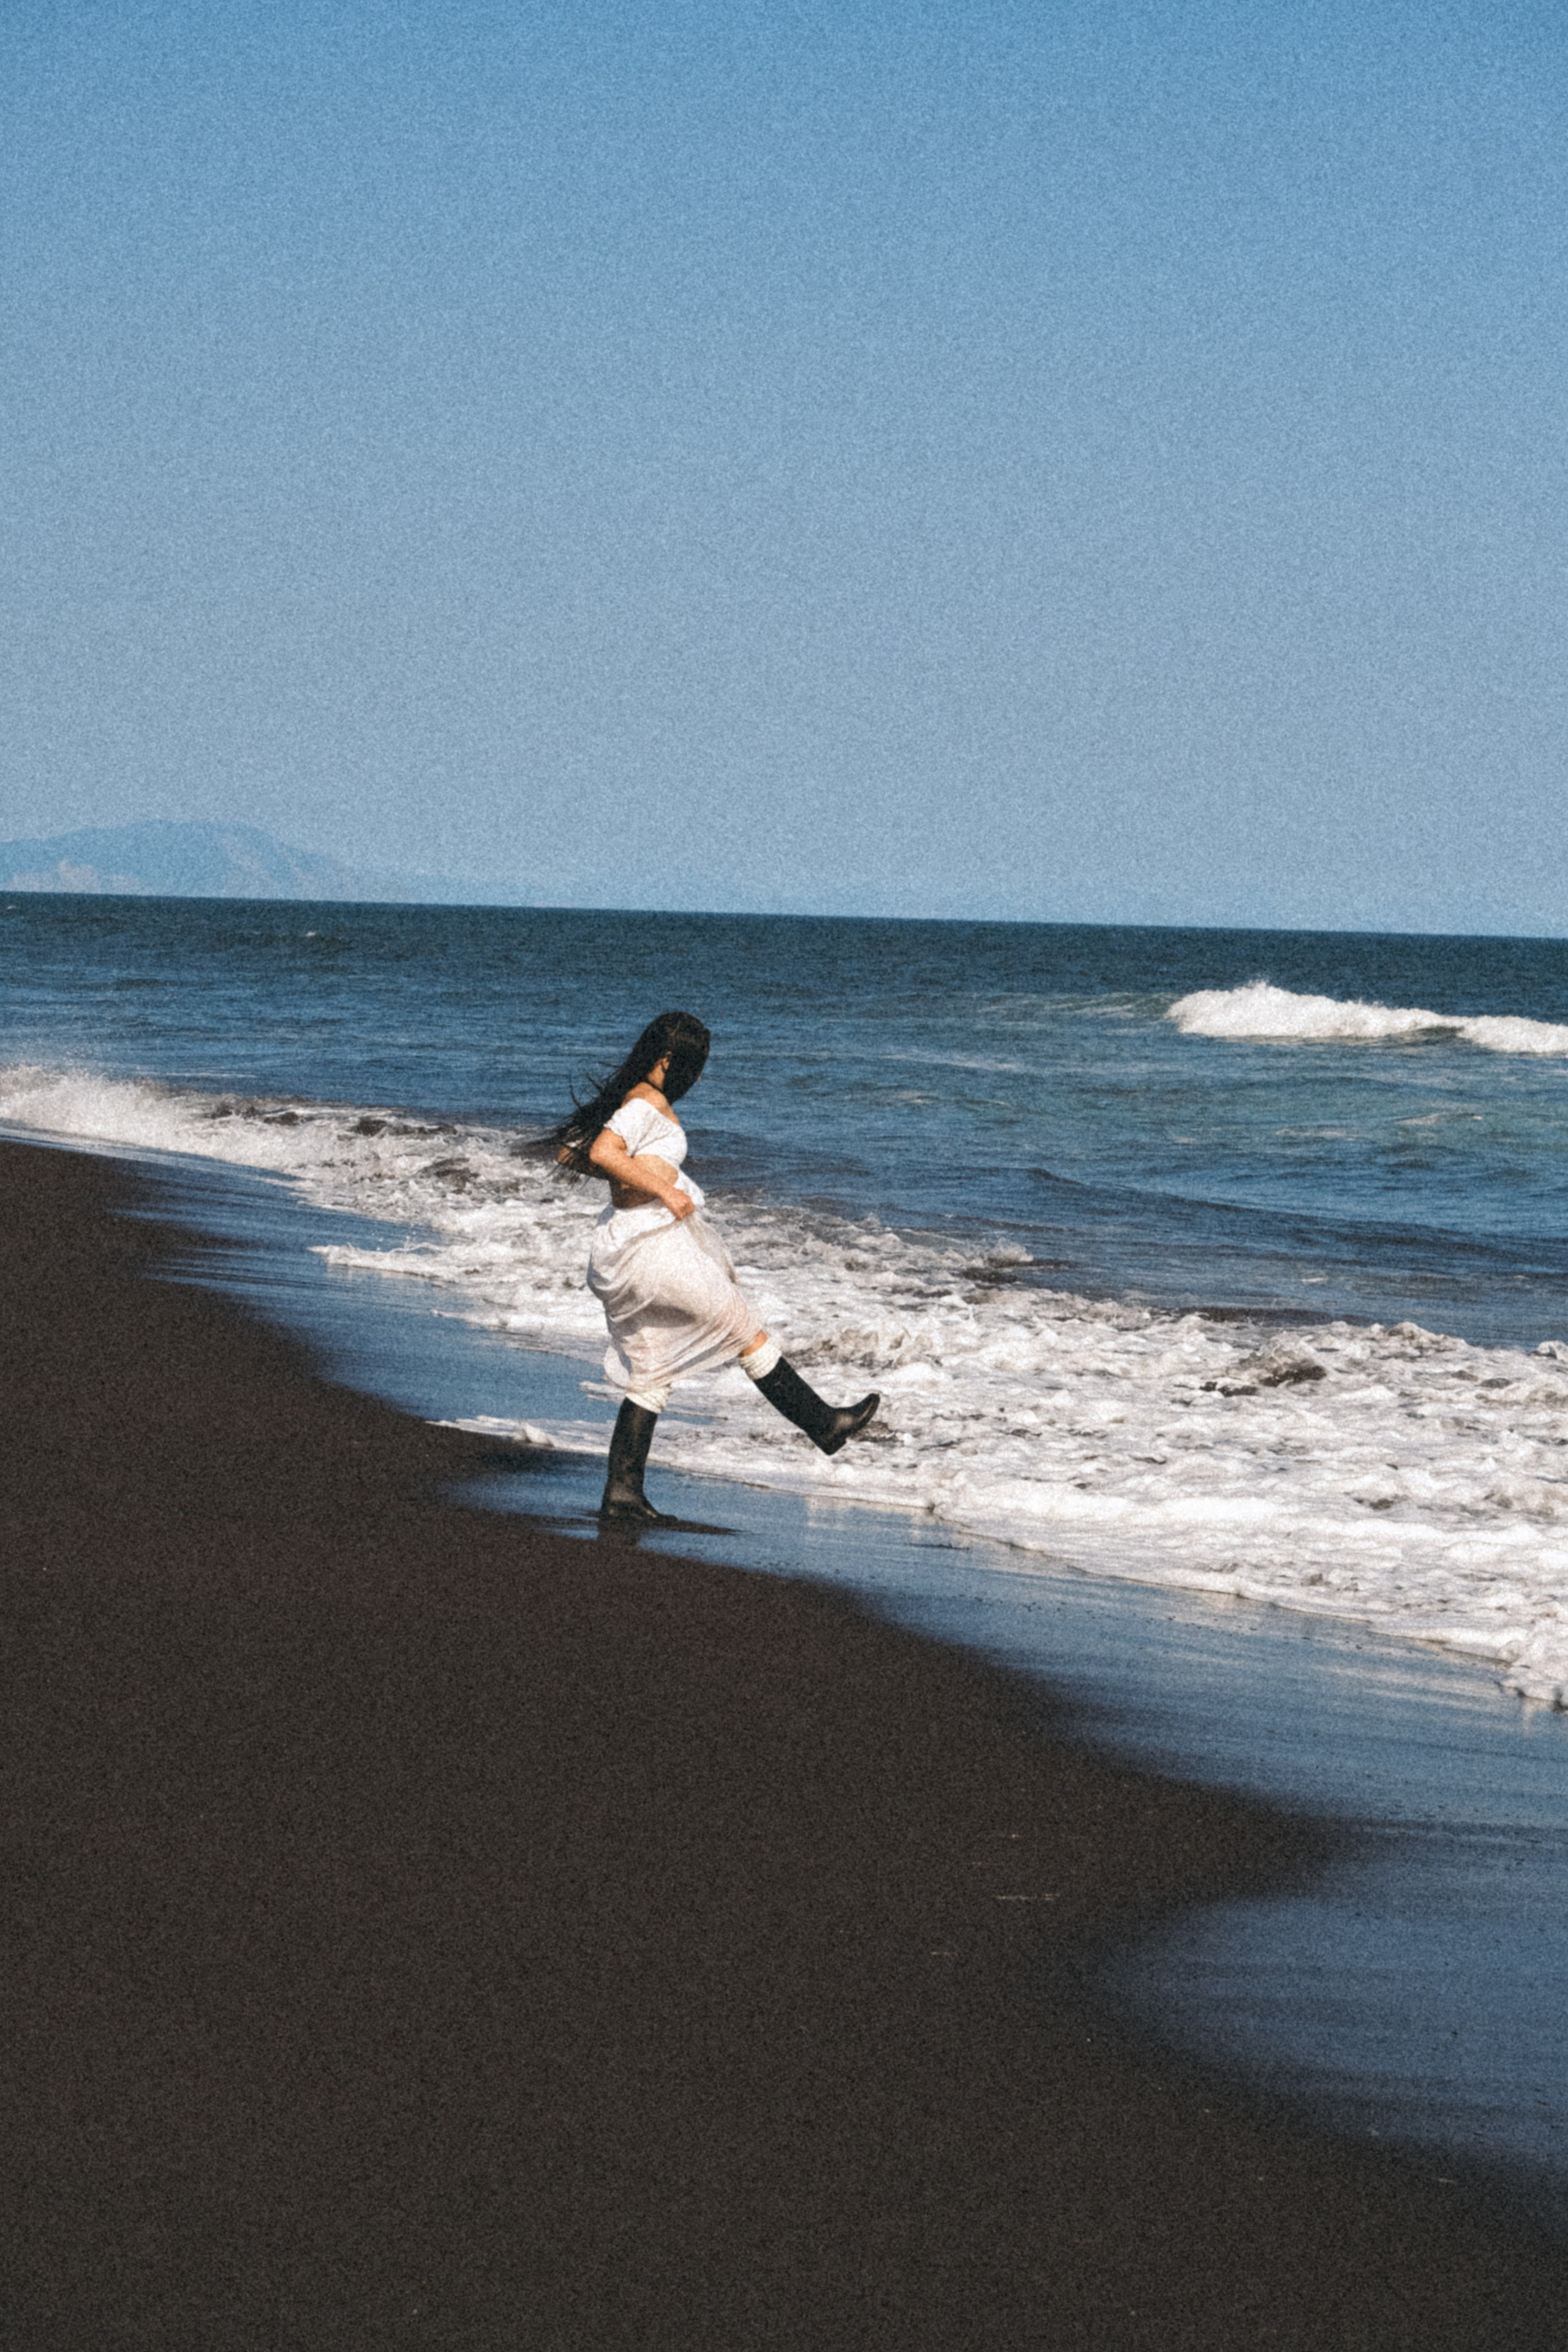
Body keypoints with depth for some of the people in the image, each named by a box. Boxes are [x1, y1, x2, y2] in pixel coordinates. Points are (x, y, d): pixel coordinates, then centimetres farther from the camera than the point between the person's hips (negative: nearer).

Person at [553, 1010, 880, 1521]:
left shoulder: (627, 1099, 15)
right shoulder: (649, 1102, -13)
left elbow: (568, 1153, 22)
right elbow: (603, 1153, -28)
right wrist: (662, 1189, -22)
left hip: (624, 1253, 10)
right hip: (655, 1245, -10)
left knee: (647, 1376, 12)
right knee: (748, 1335, 3)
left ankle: (622, 1493, 10)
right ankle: (823, 1425, 13)